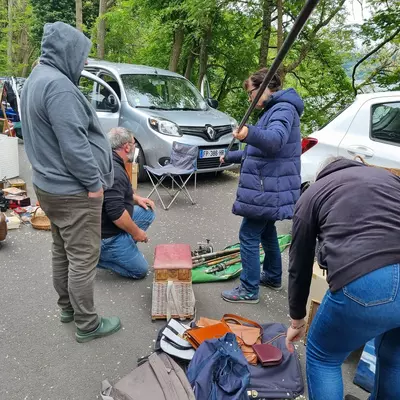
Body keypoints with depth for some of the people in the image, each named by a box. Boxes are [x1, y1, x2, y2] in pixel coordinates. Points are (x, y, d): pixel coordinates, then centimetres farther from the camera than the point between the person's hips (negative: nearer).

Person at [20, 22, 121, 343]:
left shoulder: (37, 79, 13)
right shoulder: (58, 85, -22)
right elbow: (73, 143, -26)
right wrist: (94, 182, -16)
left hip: (50, 184, 10)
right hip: (73, 190, -10)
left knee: (62, 251, 20)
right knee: (83, 257, 0)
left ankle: (67, 307, 35)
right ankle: (87, 324, 13)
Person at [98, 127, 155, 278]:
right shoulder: (114, 171, -27)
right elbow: (116, 212, -31)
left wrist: (136, 198, 10)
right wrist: (136, 232, -17)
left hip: (103, 222, 10)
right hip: (106, 235, -10)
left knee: (147, 212, 13)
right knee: (140, 270, 0)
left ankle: (123, 248, 9)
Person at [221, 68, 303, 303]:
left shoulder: (283, 109, -14)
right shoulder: (272, 110, 19)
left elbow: (276, 139, -37)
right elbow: (258, 150, 28)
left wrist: (249, 133, -56)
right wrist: (230, 157, 33)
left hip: (268, 190, -11)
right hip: (269, 187, 11)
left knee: (249, 236, -6)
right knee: (266, 231, 21)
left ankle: (249, 290, 3)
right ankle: (273, 277, 36)